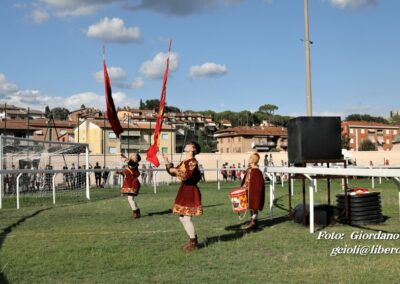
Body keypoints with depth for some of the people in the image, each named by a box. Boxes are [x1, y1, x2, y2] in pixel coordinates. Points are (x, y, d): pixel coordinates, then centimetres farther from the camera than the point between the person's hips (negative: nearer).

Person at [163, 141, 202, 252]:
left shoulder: (193, 161, -15)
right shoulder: (184, 161, 14)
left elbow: (187, 176, -26)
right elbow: (173, 172, 20)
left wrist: (177, 171, -19)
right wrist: (167, 162, 11)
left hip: (190, 191, -10)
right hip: (184, 191, 10)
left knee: (187, 218, -8)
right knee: (182, 217, 14)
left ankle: (193, 243, 4)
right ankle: (192, 240, 24)